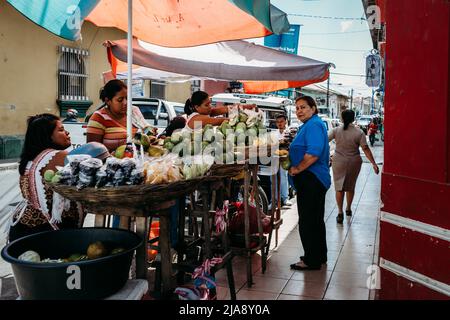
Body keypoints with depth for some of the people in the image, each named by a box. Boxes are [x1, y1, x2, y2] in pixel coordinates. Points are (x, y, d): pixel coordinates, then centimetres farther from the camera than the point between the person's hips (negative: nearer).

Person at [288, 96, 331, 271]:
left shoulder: (314, 125, -16)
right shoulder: (309, 125, 19)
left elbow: (314, 153, -28)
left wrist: (297, 169, -18)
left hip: (311, 180, -11)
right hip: (316, 179, 11)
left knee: (307, 221, -3)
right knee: (315, 219, 19)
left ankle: (312, 261, 8)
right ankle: (319, 255, 32)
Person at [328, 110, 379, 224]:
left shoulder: (336, 130, -9)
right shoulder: (359, 132, -10)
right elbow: (365, 149, -13)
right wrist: (373, 163, -10)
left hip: (339, 162, -1)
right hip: (354, 163, 1)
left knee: (339, 187, 4)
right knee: (350, 186, 17)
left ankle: (340, 213, -1)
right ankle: (348, 209, 32)